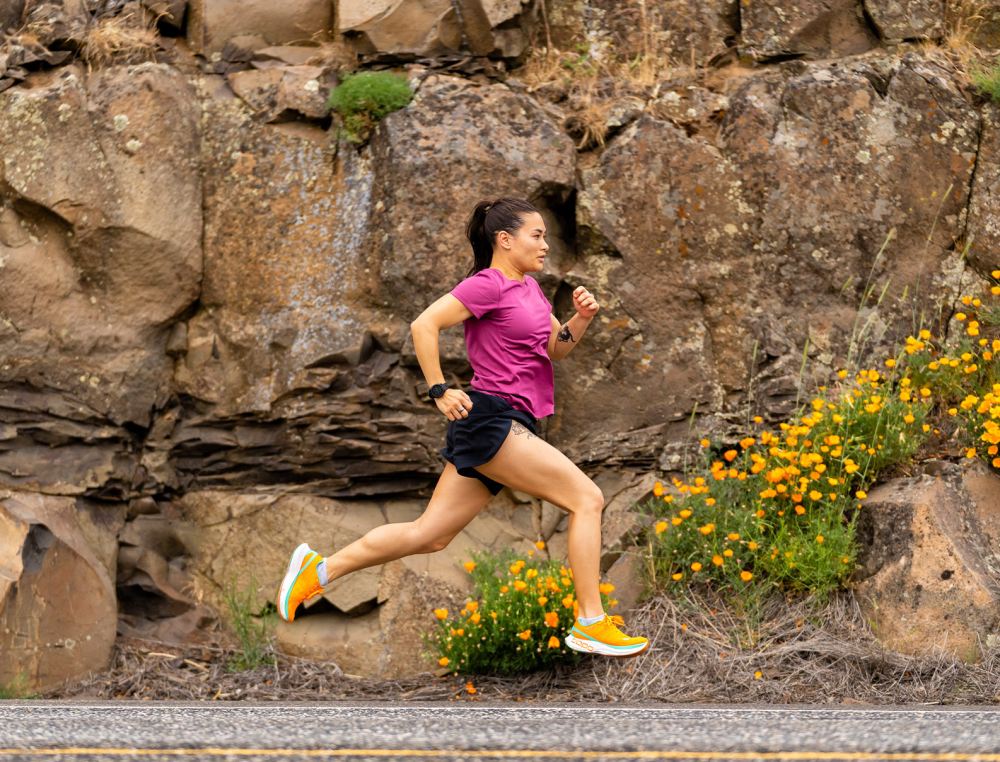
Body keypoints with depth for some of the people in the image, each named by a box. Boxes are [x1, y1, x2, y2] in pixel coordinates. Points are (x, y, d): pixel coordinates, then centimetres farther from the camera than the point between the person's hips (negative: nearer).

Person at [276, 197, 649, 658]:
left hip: (510, 426, 10)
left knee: (430, 536, 8)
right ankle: (590, 624, -8)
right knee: (587, 498, -11)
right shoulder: (488, 285, -10)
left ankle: (320, 569, 13)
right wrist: (440, 391, -16)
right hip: (491, 418, -10)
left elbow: (557, 348, 23)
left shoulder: (529, 288, 18)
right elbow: (424, 325, -16)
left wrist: (581, 318, 3)